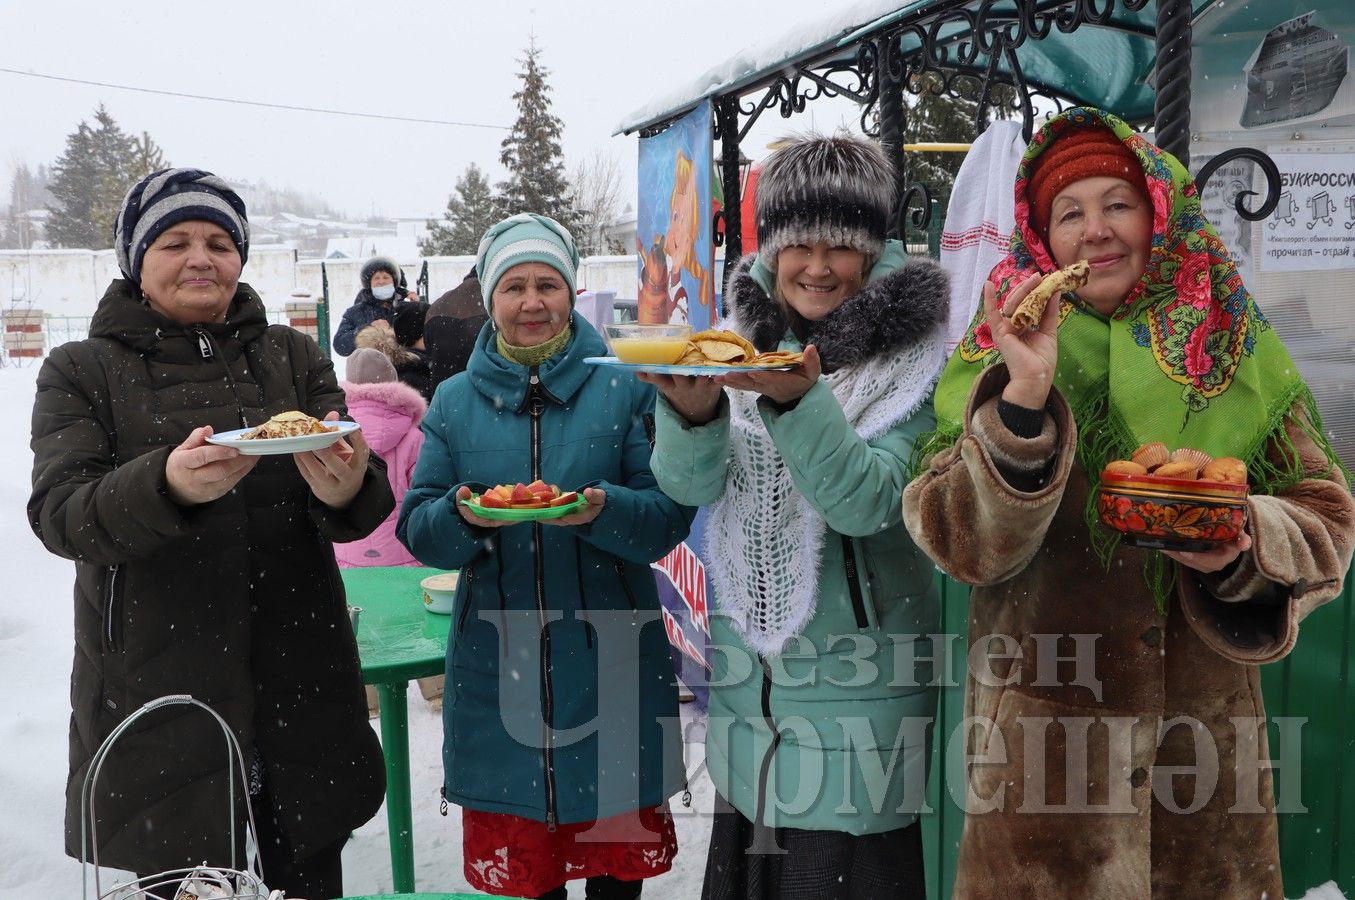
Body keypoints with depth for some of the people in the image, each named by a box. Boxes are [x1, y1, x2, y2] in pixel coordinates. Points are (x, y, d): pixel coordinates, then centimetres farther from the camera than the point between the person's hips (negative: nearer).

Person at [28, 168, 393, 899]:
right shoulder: (81, 373, 4)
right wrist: (167, 485, -30)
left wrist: (347, 489, -27)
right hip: (155, 686, -1)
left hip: (296, 678, 2)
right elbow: (57, 516, -10)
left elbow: (366, 504, -2)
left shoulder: (292, 358, 8)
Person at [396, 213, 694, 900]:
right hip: (496, 661, 2)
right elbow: (416, 526, 4)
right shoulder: (454, 400, 7)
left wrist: (604, 510, -24)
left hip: (611, 661, -1)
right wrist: (462, 516, -17)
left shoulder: (624, 388, 1)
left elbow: (670, 515, -4)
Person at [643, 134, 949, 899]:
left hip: (856, 673, -4)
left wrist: (799, 399, -35)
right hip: (747, 666, 4)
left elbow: (867, 502, -20)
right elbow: (691, 485, -7)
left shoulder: (912, 353, -9)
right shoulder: (742, 336, 2)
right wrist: (693, 410, -28)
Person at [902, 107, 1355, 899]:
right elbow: (963, 546, -12)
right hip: (1043, 730, -2)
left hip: (1208, 725, 2)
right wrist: (1023, 400, -26)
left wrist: (1248, 546, -17)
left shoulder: (1233, 347, 4)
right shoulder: (1005, 349, -2)